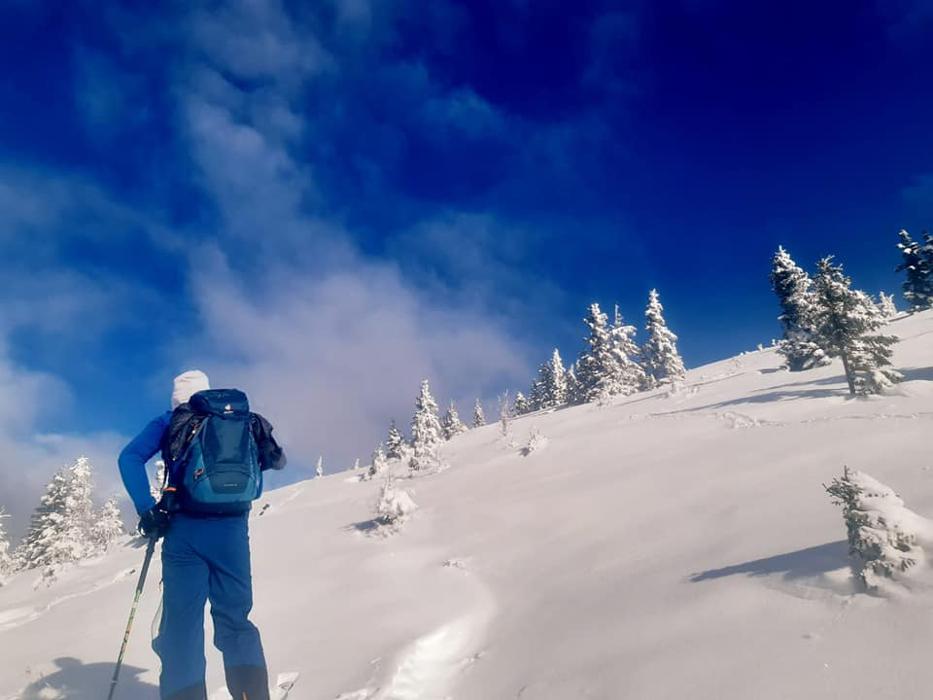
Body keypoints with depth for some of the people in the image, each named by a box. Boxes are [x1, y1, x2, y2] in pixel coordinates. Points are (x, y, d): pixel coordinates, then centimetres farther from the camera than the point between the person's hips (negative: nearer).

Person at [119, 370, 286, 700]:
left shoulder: (169, 422, 10)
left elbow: (130, 458, -4)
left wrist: (148, 510, -5)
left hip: (186, 530, -2)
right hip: (232, 530, 2)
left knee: (182, 624, 4)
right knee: (236, 620, 11)